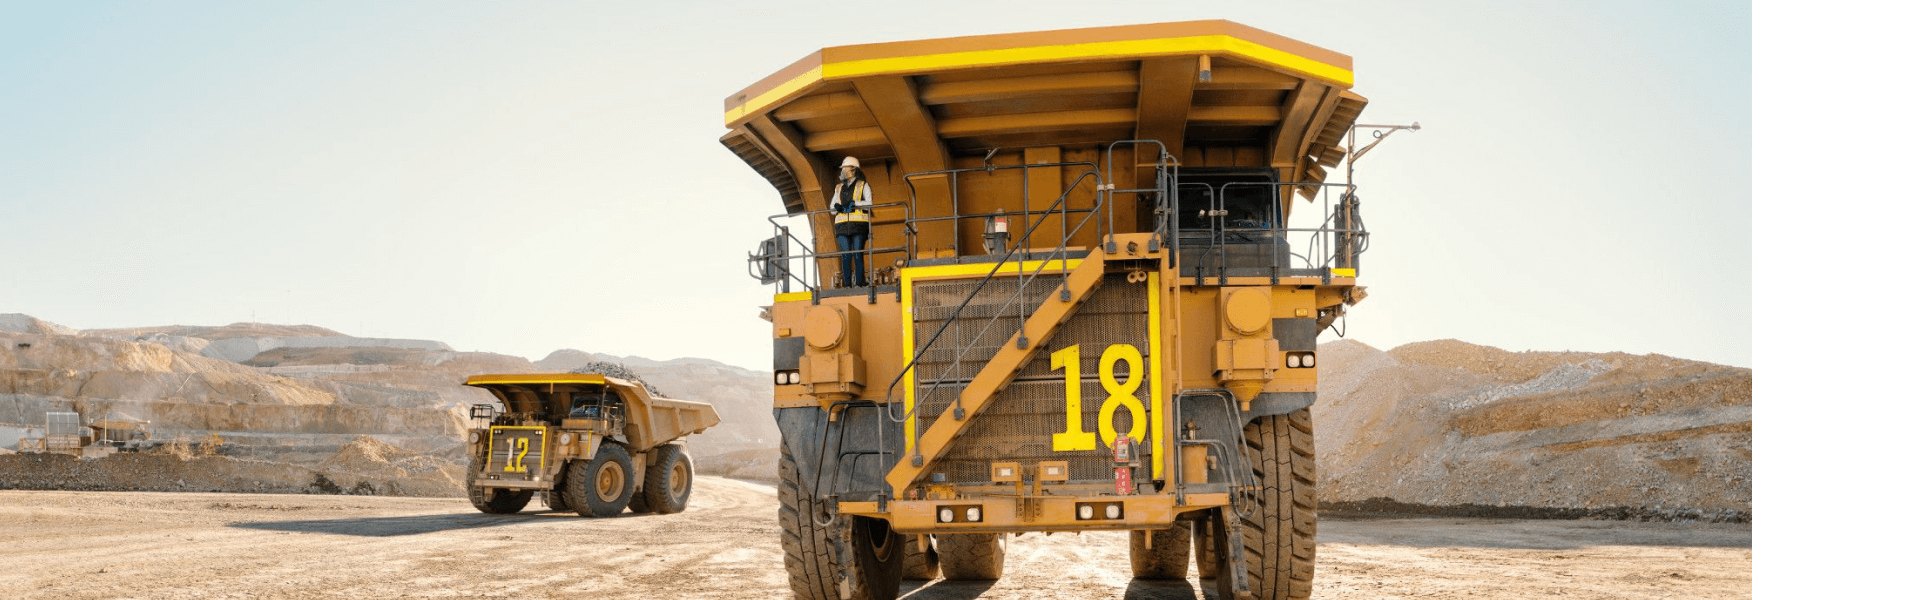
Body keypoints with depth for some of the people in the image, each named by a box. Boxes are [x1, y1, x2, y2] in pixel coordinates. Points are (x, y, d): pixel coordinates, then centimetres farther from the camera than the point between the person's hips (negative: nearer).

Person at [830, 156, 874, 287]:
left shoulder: (863, 186, 10)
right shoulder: (839, 188, 24)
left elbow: (869, 203, -3)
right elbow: (833, 208, 20)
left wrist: (854, 203, -15)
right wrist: (838, 207, -2)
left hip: (859, 223, -4)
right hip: (842, 225, 4)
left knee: (858, 255, -9)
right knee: (845, 255, -5)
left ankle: (859, 283, -10)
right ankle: (847, 284, -6)